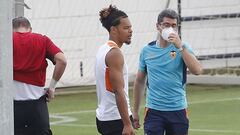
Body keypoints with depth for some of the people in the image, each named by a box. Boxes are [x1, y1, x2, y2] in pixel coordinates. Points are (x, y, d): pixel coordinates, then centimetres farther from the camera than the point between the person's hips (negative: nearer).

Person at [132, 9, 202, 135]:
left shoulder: (182, 48, 0)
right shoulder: (147, 50, 5)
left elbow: (197, 70, -17)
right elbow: (139, 82, 14)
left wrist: (180, 47, -23)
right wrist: (135, 111, 14)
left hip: (178, 110, 0)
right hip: (154, 110, 0)